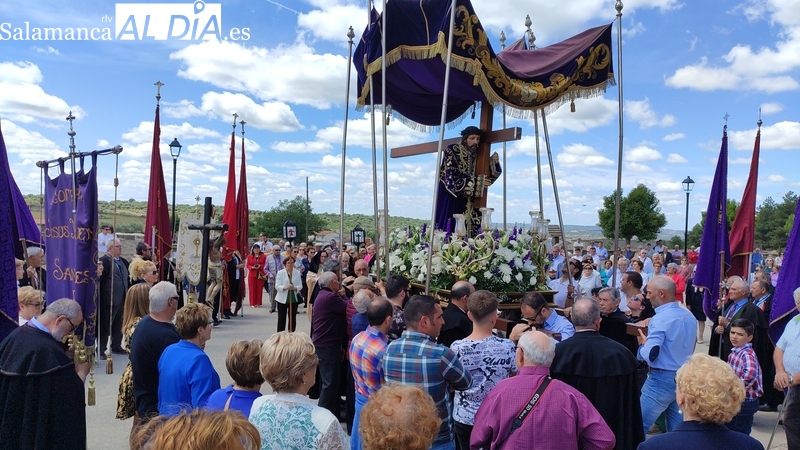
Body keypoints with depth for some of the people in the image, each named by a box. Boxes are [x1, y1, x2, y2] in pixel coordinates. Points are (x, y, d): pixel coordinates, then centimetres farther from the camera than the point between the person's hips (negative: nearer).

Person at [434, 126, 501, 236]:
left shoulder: (476, 155, 10)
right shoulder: (452, 151, -7)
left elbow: (486, 177, 13)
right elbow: (452, 176, -16)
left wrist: (494, 163, -6)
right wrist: (476, 182, -17)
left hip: (467, 200, 5)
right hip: (449, 198, -5)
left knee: (465, 232, -2)